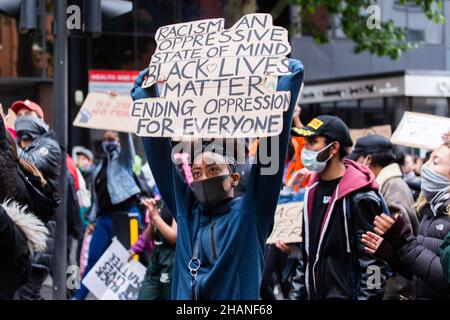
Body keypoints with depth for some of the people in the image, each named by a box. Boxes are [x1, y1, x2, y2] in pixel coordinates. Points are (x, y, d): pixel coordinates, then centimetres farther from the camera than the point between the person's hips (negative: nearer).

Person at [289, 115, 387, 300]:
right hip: (315, 294, 7)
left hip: (346, 294, -7)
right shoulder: (313, 191, 11)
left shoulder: (360, 198, -13)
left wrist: (366, 295, -19)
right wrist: (297, 292, 15)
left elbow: (372, 262, -16)